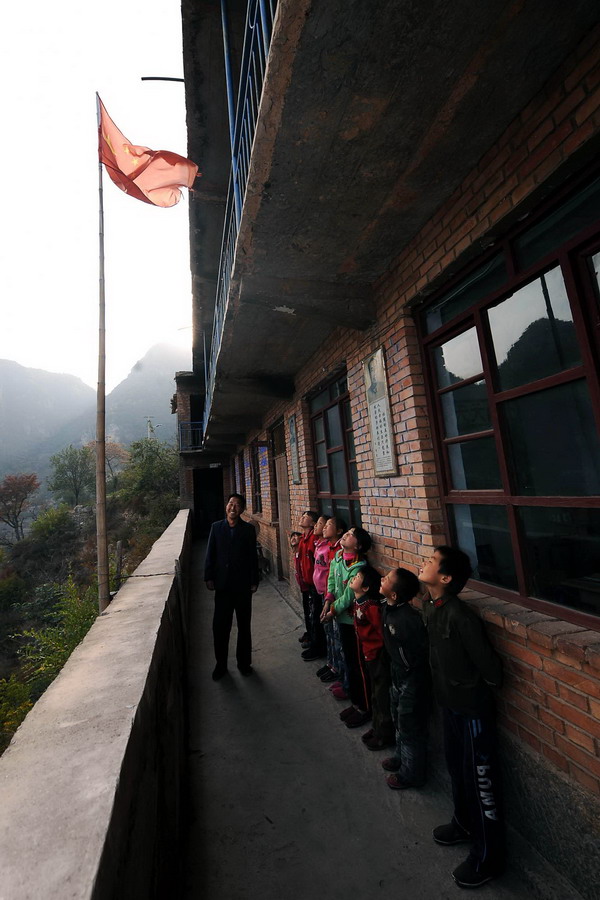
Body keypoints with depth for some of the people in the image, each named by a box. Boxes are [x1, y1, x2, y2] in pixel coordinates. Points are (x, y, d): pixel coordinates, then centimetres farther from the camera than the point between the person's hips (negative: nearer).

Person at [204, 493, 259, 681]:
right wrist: (209, 577, -2)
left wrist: (254, 581, -5)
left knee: (244, 625, 14)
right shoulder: (216, 527, 0)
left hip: (243, 585, -1)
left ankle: (244, 662, 31)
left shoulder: (248, 529, -4)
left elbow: (253, 557, -4)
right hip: (222, 584, 1)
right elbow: (210, 554, 2)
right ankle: (221, 664, 27)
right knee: (220, 626, 7)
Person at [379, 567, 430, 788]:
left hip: (412, 680, -8)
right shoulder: (388, 608, -11)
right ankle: (402, 757, 54)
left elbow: (424, 651, -27)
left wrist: (413, 682, -13)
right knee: (399, 722, 30)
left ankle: (411, 774, 42)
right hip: (398, 675, 8)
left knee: (411, 729, 18)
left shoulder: (409, 620, -37)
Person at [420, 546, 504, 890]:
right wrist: (449, 684, 11)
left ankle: (489, 856, 35)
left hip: (472, 708, -8)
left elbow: (491, 669, -25)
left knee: (480, 778, 12)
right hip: (450, 702, 8)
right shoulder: (430, 606, -7)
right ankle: (465, 823, 51)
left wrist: (473, 688, -8)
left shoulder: (460, 617, -33)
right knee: (457, 767, 27)